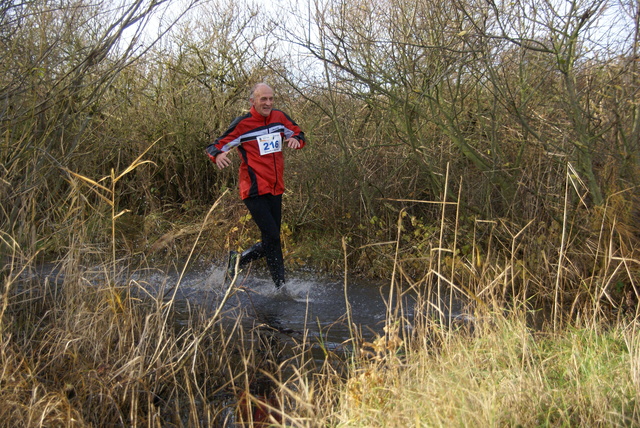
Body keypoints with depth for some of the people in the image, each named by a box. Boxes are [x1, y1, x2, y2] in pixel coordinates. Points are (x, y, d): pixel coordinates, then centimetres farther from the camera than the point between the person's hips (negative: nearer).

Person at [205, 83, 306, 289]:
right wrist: (218, 155, -30)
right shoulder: (242, 124, -7)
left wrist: (296, 140, -5)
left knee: (270, 242, 10)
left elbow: (298, 133, 20)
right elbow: (215, 146, -5)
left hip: (276, 190, 6)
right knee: (272, 237, -13)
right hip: (254, 191, -6)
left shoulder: (279, 117, 7)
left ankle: (237, 259, 33)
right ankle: (280, 286, -2)